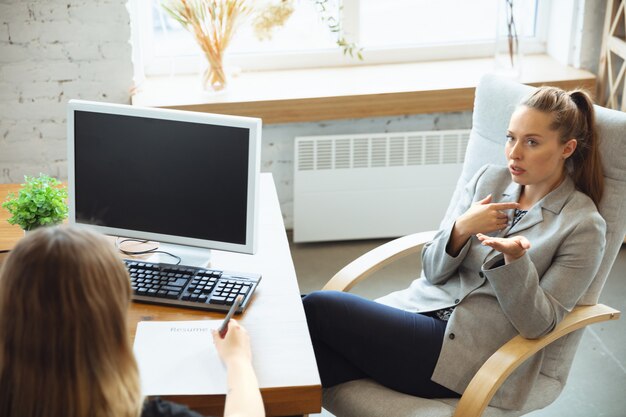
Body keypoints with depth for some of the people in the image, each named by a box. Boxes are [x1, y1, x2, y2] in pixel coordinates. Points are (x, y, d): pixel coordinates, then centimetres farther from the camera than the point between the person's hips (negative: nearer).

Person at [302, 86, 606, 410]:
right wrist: (462, 229, -11)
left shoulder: (583, 226, -3)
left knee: (318, 308, -20)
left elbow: (536, 324, -8)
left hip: (474, 351, -5)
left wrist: (514, 259, -25)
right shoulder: (489, 179, 12)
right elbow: (432, 270, 10)